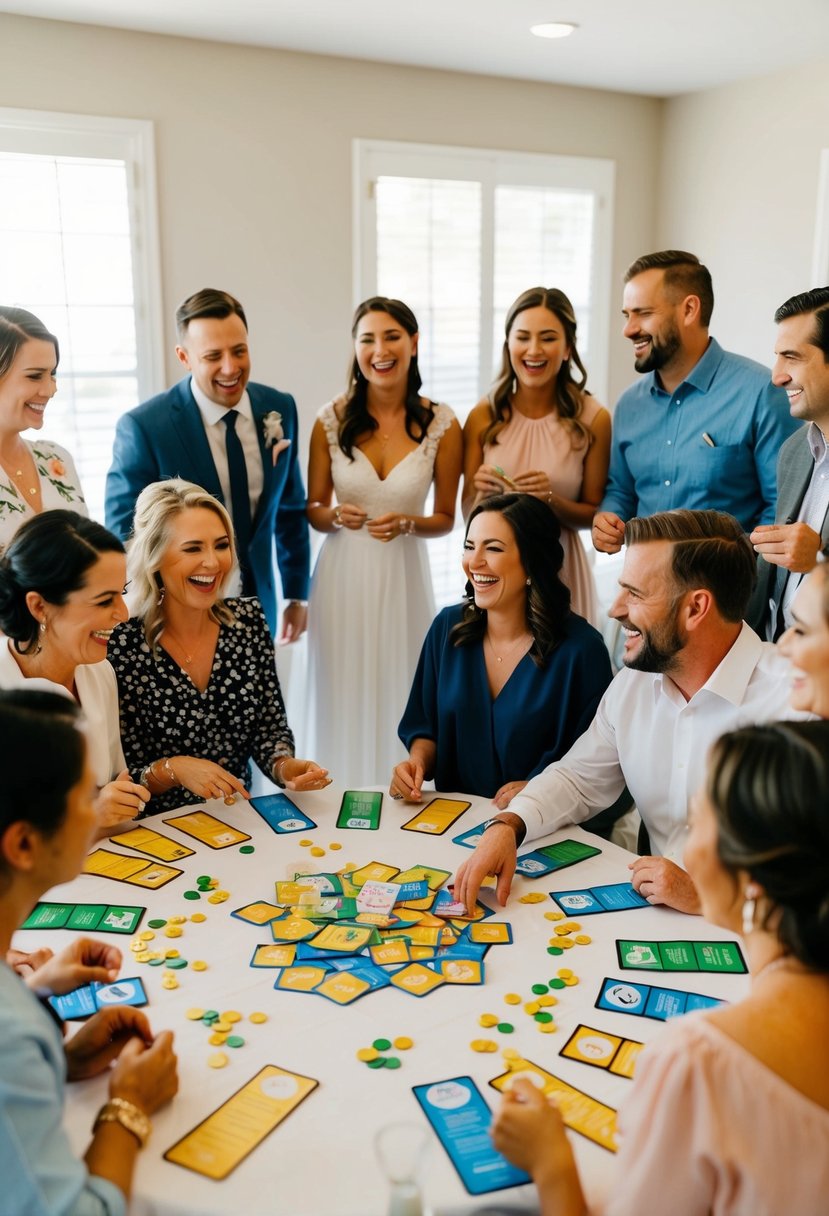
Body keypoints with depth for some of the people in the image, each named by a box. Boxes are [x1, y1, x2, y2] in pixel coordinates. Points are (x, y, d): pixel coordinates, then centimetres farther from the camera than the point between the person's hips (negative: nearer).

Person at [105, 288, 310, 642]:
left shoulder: (279, 409, -5)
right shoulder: (142, 428, -19)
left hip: (259, 604, 4)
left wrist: (297, 595, 12)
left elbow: (290, 508, 6)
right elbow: (125, 536, -12)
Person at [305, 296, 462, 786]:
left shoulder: (441, 424, -4)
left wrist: (407, 523, -15)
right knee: (345, 700, 8)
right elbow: (313, 511, 6)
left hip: (403, 576, 0)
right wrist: (337, 516, -15)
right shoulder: (332, 420, -3)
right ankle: (342, 793, 29)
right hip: (343, 575, 1)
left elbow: (446, 518, 4)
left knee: (400, 698, 8)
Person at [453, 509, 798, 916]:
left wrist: (706, 894, -23)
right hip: (650, 910, 6)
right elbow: (578, 778, 14)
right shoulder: (633, 683, 5)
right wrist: (506, 826, -3)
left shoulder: (792, 700, -19)